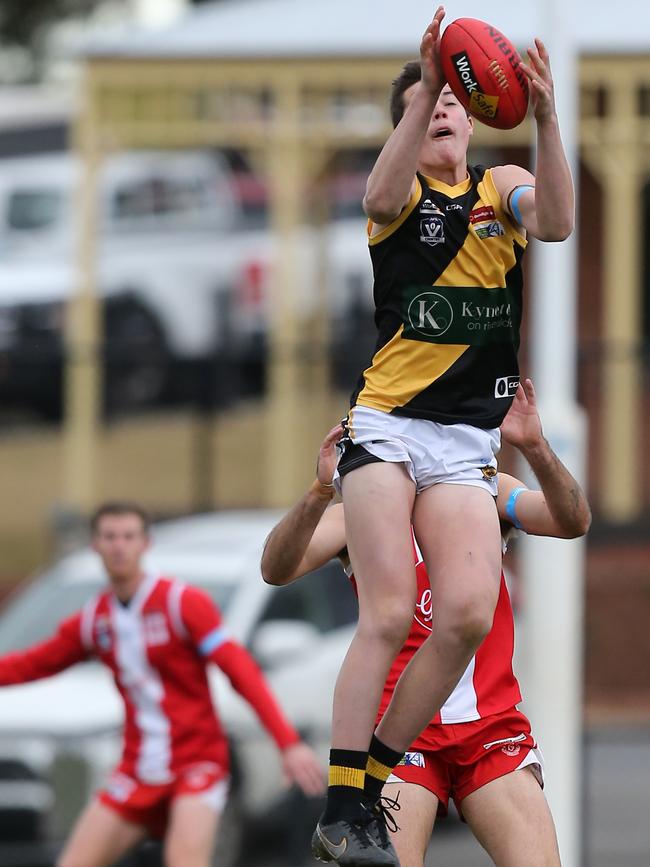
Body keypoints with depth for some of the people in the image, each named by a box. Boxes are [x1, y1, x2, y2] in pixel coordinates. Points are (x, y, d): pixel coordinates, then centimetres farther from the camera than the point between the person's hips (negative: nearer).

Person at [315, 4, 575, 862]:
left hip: (466, 443, 3)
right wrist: (425, 86, -34)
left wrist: (545, 117, -27)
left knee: (468, 615, -13)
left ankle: (376, 773, 1)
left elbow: (556, 222, -12)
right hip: (386, 427, -3)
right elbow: (381, 197, -23)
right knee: (389, 614, -14)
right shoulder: (407, 194, 3)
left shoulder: (504, 186, 11)